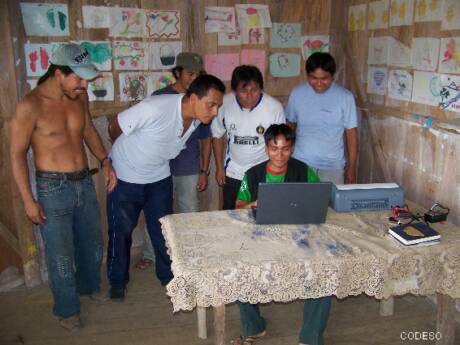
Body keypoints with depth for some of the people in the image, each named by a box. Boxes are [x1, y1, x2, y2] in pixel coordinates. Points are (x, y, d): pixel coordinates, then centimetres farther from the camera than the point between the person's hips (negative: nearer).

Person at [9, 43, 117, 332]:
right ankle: (67, 310, 28)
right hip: (53, 188, -6)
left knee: (92, 243, 21)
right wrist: (28, 200, -12)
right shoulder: (31, 105, -18)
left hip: (84, 182, 6)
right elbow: (17, 153, -11)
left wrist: (105, 161, 5)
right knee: (61, 254, 6)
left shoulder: (79, 96, -1)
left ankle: (90, 286, 48)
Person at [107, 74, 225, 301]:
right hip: (125, 177, -5)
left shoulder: (197, 118, -14)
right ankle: (118, 281, 28)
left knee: (162, 229, 12)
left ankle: (168, 275, 32)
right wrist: (126, 152, 0)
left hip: (159, 177, 5)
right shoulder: (154, 109, -35)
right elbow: (115, 126, -19)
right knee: (121, 230, 8)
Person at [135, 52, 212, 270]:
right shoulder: (159, 97, -3)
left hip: (189, 170, 1)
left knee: (189, 215, 9)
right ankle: (149, 254, 29)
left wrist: (204, 171, 3)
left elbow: (205, 139, 7)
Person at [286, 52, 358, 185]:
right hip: (300, 164, 1)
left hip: (332, 166, -1)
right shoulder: (297, 93, -2)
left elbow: (351, 133, -3)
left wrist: (351, 168, -3)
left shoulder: (345, 97, -7)